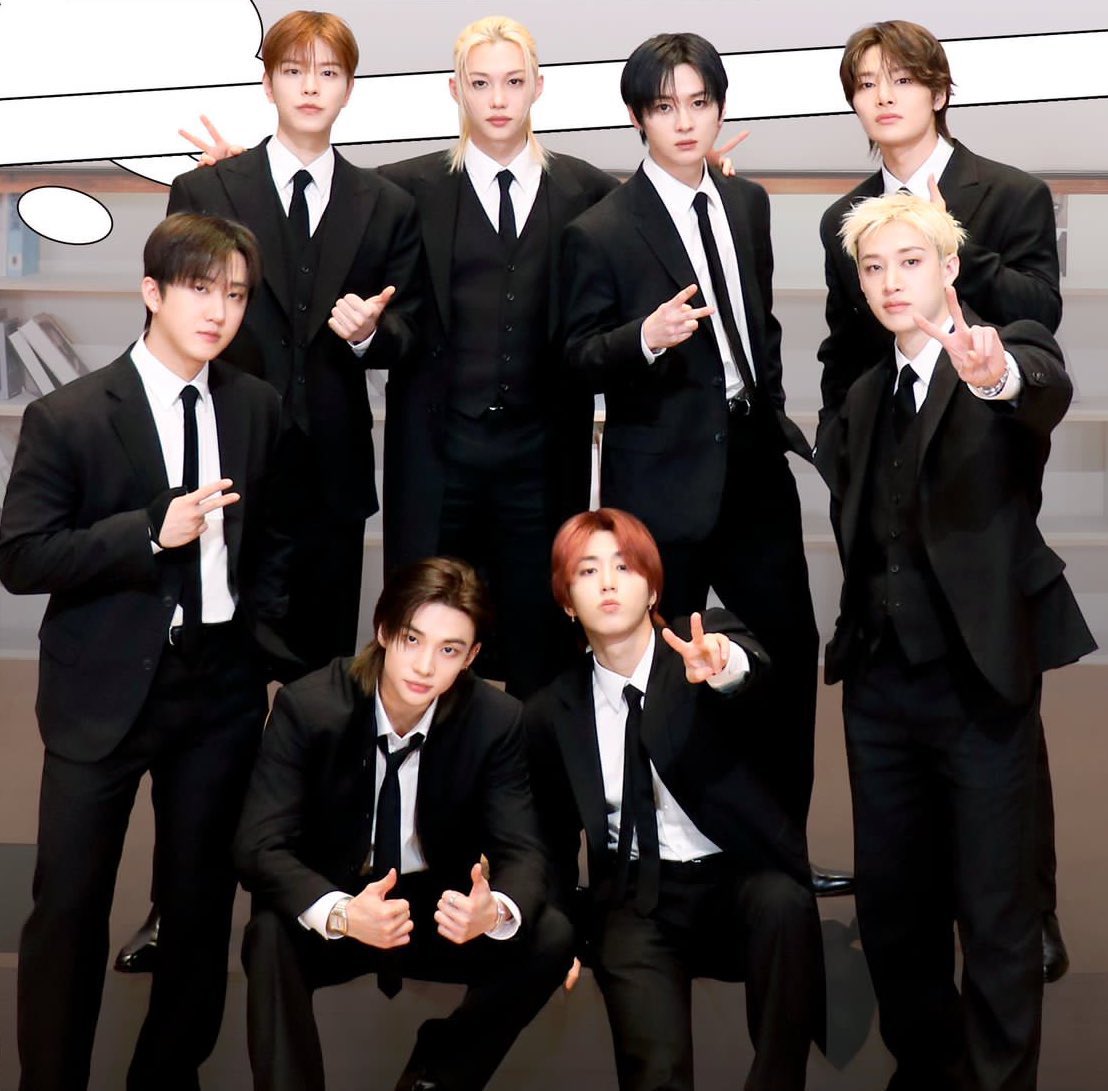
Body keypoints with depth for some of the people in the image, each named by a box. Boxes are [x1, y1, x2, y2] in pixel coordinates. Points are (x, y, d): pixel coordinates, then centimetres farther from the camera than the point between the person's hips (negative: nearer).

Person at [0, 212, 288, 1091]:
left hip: (221, 684, 4)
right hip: (106, 687, -3)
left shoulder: (257, 406, 3)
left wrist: (269, 642, 5)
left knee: (203, 894, 13)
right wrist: (153, 533, -23)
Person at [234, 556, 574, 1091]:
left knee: (551, 937, -21)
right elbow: (259, 846, -24)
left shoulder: (496, 720, -13)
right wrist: (339, 912, -44)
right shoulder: (309, 706, -19)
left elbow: (522, 851, -13)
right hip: (329, 917, -3)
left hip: (440, 913, 3)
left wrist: (495, 911, -39)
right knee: (270, 935, -35)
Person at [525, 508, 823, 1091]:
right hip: (634, 899, 0)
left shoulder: (706, 636, 0)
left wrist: (725, 663, -50)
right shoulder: (551, 713, 5)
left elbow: (752, 663, -26)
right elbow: (554, 839, 15)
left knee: (783, 902, -34)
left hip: (739, 877, 0)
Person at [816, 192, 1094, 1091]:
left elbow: (1049, 389, -29)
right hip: (880, 678, 6)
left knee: (996, 910, 0)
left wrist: (1000, 376, -51)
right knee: (891, 900, 14)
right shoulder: (865, 397, 14)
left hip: (981, 675, -6)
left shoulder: (1010, 350, -5)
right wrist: (854, 627, 4)